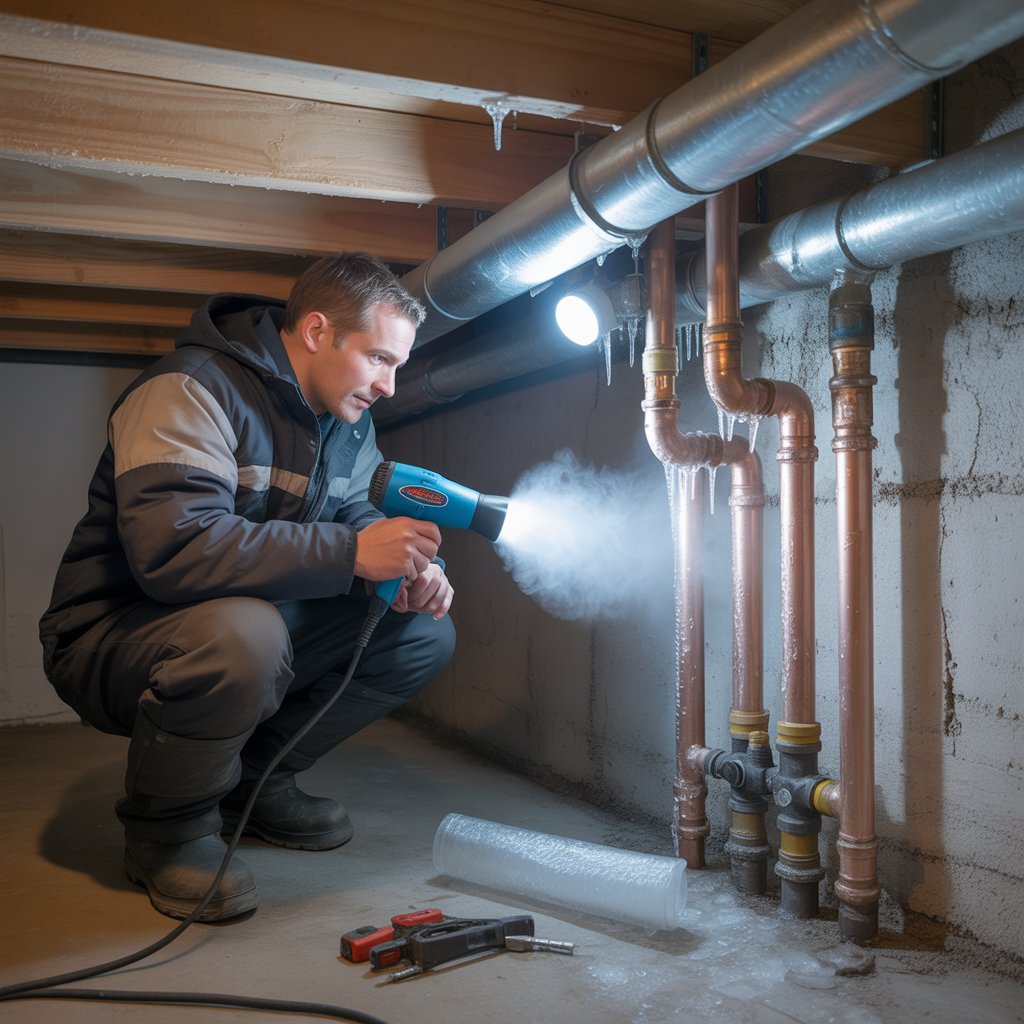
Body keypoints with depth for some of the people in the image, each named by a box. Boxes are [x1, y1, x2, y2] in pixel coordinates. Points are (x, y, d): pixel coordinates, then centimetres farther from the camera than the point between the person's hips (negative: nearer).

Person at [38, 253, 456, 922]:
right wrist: (351, 553, -36)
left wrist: (410, 569, -14)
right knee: (239, 631, -40)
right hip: (114, 637, -7)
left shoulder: (350, 424, 7)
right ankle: (167, 828, -9)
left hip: (247, 629, 8)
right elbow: (171, 546, -35)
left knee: (425, 634, -3)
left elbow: (352, 520, 10)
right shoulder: (191, 390, -22)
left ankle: (255, 776, 9)